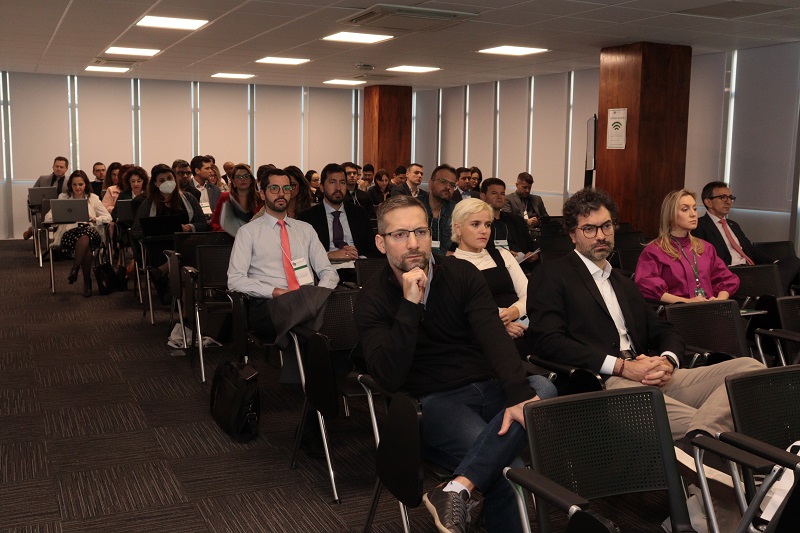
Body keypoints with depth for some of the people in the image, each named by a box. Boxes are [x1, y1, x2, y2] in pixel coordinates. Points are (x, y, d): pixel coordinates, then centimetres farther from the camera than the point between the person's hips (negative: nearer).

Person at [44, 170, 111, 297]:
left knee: (84, 236, -39)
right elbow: (48, 217, 9)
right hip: (69, 233, -1)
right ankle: (87, 282, -25)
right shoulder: (63, 197, 14)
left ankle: (74, 269, -24)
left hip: (90, 231, 1)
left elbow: (108, 217, 9)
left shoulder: (93, 198, 13)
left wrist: (94, 219, -10)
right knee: (86, 248, -36)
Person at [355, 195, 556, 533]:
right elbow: (389, 378, -16)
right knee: (509, 470, -30)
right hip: (434, 402, -4)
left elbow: (494, 337, -11)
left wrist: (519, 394, -28)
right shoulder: (372, 299, -4)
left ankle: (456, 490, -34)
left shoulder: (462, 274, 3)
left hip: (490, 387, 5)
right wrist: (410, 304, -23)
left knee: (542, 389, -30)